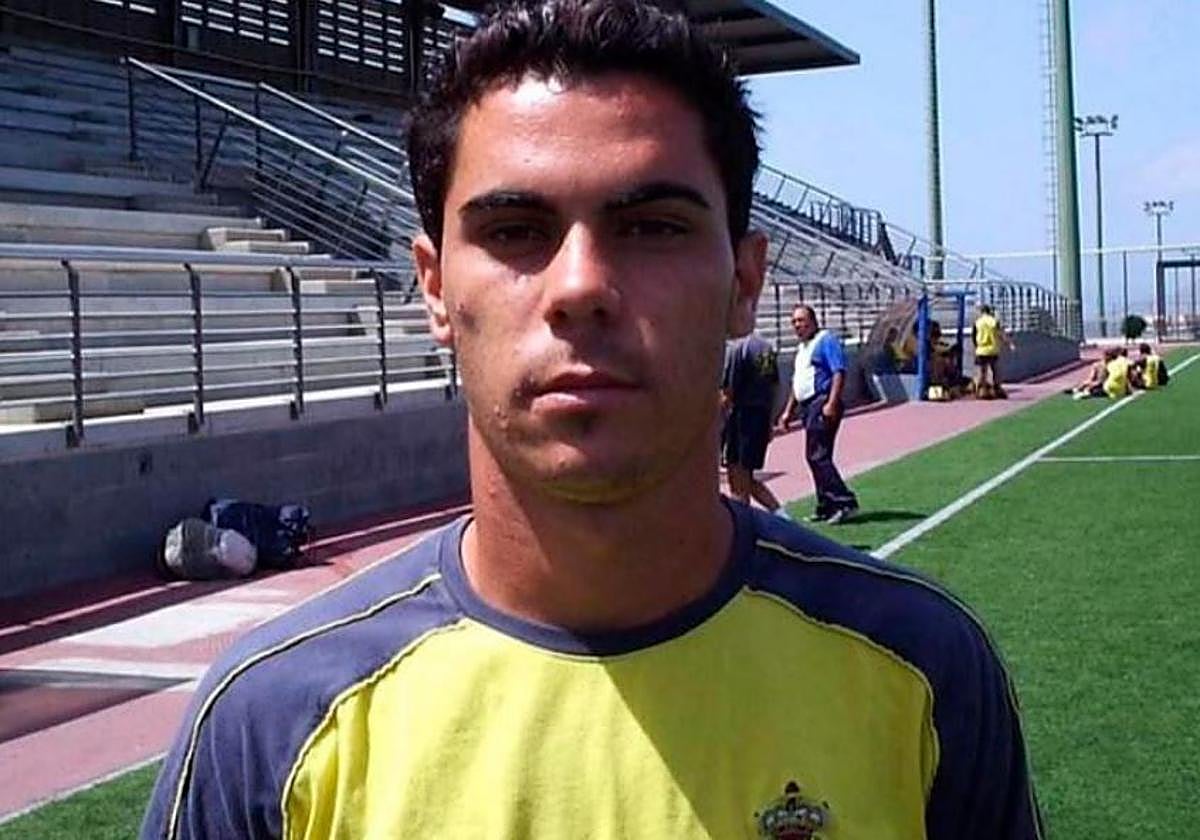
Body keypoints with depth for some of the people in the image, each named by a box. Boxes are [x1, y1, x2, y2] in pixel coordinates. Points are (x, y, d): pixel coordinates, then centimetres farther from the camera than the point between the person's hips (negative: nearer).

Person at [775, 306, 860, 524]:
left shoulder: (826, 340, -6)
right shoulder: (801, 347, 22)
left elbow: (839, 372, -16)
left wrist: (831, 403, -25)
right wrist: (788, 411, 25)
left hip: (822, 405, -10)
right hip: (807, 406, 10)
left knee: (818, 456, -16)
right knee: (814, 457, 9)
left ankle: (845, 502, -16)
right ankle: (827, 506, 13)